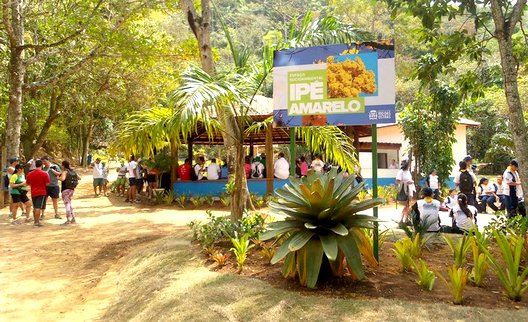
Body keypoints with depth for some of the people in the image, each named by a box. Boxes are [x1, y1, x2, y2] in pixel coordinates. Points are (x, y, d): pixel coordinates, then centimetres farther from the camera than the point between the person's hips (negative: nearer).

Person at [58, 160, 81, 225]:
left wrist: (58, 178, -9)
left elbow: (62, 179, -29)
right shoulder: (73, 171, 8)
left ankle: (68, 220, -6)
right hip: (71, 189, 7)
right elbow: (79, 178, 15)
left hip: (66, 189, -7)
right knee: (69, 203, 18)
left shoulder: (65, 171, -11)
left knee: (67, 204, -5)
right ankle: (73, 219, 19)